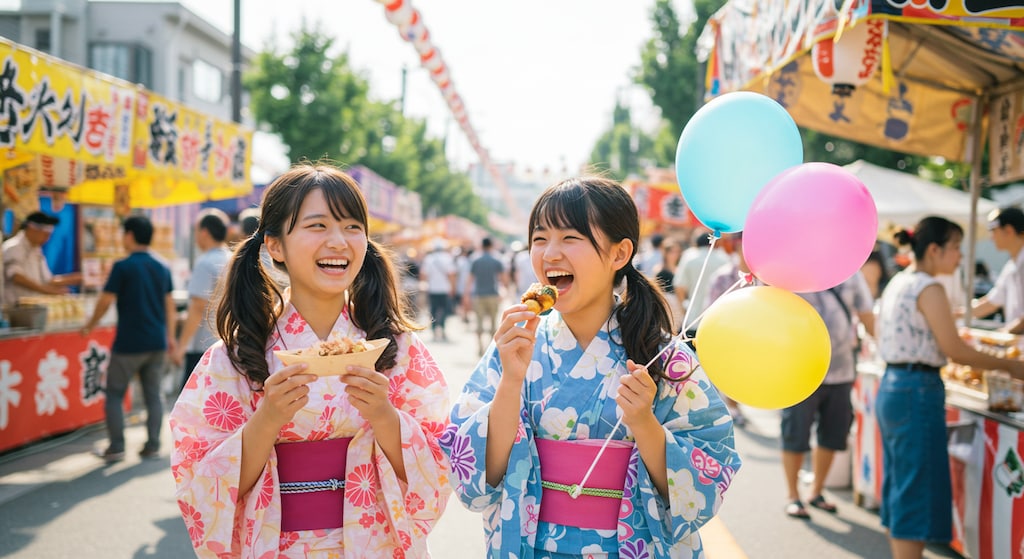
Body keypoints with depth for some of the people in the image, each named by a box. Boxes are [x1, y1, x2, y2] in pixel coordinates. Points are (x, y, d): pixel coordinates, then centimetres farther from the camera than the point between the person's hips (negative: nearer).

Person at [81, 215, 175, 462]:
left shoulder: (123, 267, -10)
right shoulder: (163, 268, 8)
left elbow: (105, 301, -8)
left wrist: (90, 326, 7)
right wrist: (170, 336, 18)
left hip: (129, 343, -5)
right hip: (157, 342, 5)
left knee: (115, 394, 6)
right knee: (153, 394, 10)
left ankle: (116, 448, 4)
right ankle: (153, 446, 11)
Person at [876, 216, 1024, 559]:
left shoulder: (897, 283, 12)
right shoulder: (928, 288, -15)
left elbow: (879, 334, 21)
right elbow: (955, 350, -14)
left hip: (890, 387, 10)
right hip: (917, 392, -10)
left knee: (900, 489, 16)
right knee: (917, 493, -4)